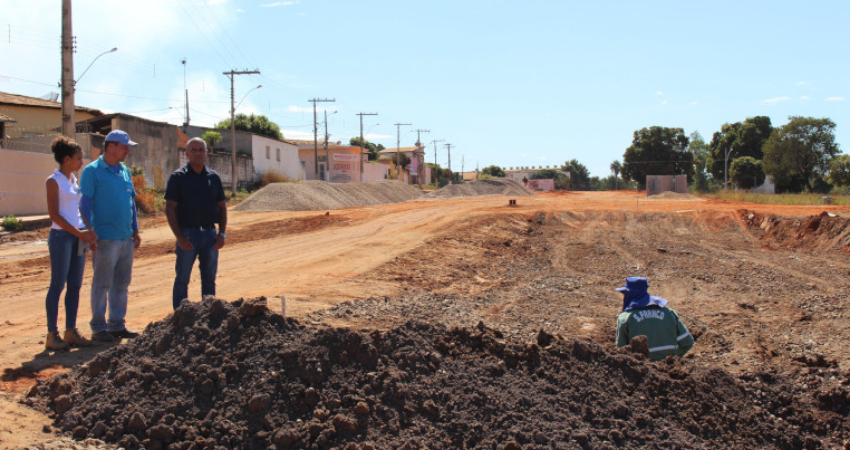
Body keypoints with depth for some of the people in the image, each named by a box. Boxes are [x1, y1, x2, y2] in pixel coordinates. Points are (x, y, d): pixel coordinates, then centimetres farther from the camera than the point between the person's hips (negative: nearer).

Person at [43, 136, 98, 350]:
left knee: (75, 285, 8)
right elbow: (54, 214, -13)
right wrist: (79, 233, -15)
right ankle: (52, 335, 3)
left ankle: (71, 331, 14)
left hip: (78, 236, 7)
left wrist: (89, 230, 3)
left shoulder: (74, 179, 14)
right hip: (61, 236, -7)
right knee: (58, 285, -3)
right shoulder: (54, 181, -7)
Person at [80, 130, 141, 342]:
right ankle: (98, 328, 7)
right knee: (102, 284, -1)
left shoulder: (124, 171, 14)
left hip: (126, 238, 7)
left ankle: (117, 325, 19)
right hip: (106, 238, -7)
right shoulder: (93, 171, -6)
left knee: (122, 283, 11)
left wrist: (135, 230, 15)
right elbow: (85, 204, -9)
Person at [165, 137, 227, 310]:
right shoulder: (178, 177, -2)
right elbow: (170, 209, -6)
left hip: (210, 234, 4)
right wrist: (179, 237, -14)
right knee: (182, 280, 1)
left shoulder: (213, 177, 10)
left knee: (209, 279, 10)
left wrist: (222, 234, 1)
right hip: (187, 235, -4)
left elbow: (222, 207, 13)